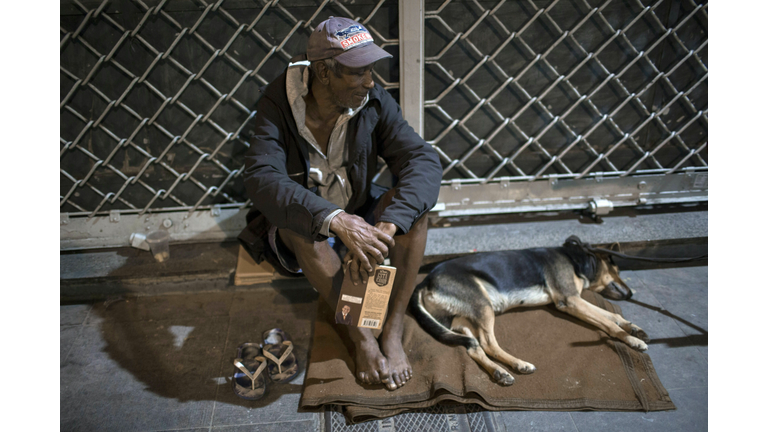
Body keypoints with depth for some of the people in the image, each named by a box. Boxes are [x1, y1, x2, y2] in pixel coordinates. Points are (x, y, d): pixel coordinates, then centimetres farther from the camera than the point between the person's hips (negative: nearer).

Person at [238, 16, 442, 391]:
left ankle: (393, 330, -21)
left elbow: (424, 160, -25)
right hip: (304, 229, -2)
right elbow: (261, 178, -34)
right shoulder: (278, 105, -20)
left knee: (412, 203, -26)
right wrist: (336, 220, -49)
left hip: (360, 216, 2)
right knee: (302, 227, -37)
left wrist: (385, 228, -43)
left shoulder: (373, 101, -14)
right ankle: (360, 334, -21)